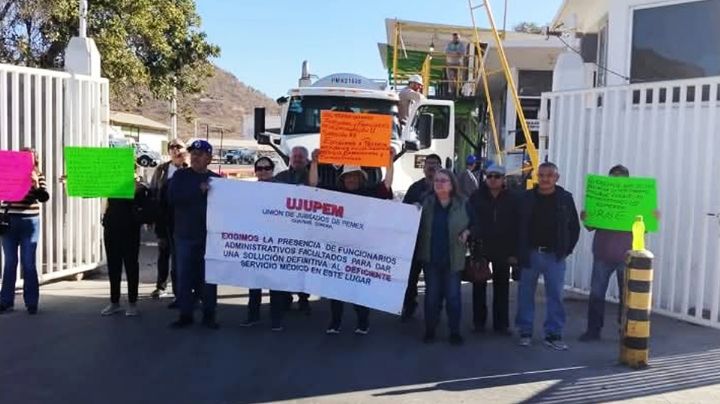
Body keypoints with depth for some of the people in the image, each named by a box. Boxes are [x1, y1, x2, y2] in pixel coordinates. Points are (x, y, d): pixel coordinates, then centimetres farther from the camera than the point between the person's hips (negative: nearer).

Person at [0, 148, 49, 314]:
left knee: (28, 263, 2)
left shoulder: (38, 176, 3)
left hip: (29, 223, -1)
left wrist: (35, 184, -23)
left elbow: (44, 197, -8)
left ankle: (31, 302, 9)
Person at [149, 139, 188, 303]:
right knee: (163, 252, 18)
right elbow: (152, 191, 10)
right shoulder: (161, 170, 9)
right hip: (163, 219, 5)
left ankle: (179, 294, 4)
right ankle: (161, 286, 34)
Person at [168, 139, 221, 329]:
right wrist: (199, 190, -16)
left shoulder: (215, 179, 8)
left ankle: (209, 314, 13)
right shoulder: (180, 175, 5)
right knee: (184, 276, 3)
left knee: (208, 276, 4)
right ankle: (185, 314, 13)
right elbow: (172, 197, -11)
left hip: (208, 235, 0)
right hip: (184, 235, 0)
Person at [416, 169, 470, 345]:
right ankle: (430, 330, 20)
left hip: (453, 258, -1)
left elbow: (473, 224, 8)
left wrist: (466, 233, -10)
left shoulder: (462, 204, -1)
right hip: (430, 257, 1)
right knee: (432, 295, 7)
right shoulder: (426, 203, 1)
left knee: (453, 295, 3)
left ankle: (455, 332, 16)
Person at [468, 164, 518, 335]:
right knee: (479, 285, 9)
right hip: (481, 247, 0)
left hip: (503, 250, 0)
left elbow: (516, 226, -1)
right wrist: (472, 239, -9)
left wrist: (514, 251, -4)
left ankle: (501, 324, 16)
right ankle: (479, 321, 20)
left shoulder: (511, 199, -2)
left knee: (502, 287, 7)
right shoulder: (477, 197, -2)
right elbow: (470, 220, -1)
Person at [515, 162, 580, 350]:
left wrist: (567, 249, 2)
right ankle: (525, 332, 17)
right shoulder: (527, 197, -1)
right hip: (530, 254, 1)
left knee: (555, 295, 3)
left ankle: (554, 334, 12)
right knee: (526, 294, 6)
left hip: (555, 256, 0)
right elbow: (518, 226, 3)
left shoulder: (565, 198, -1)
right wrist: (520, 251, -1)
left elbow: (574, 227, 7)